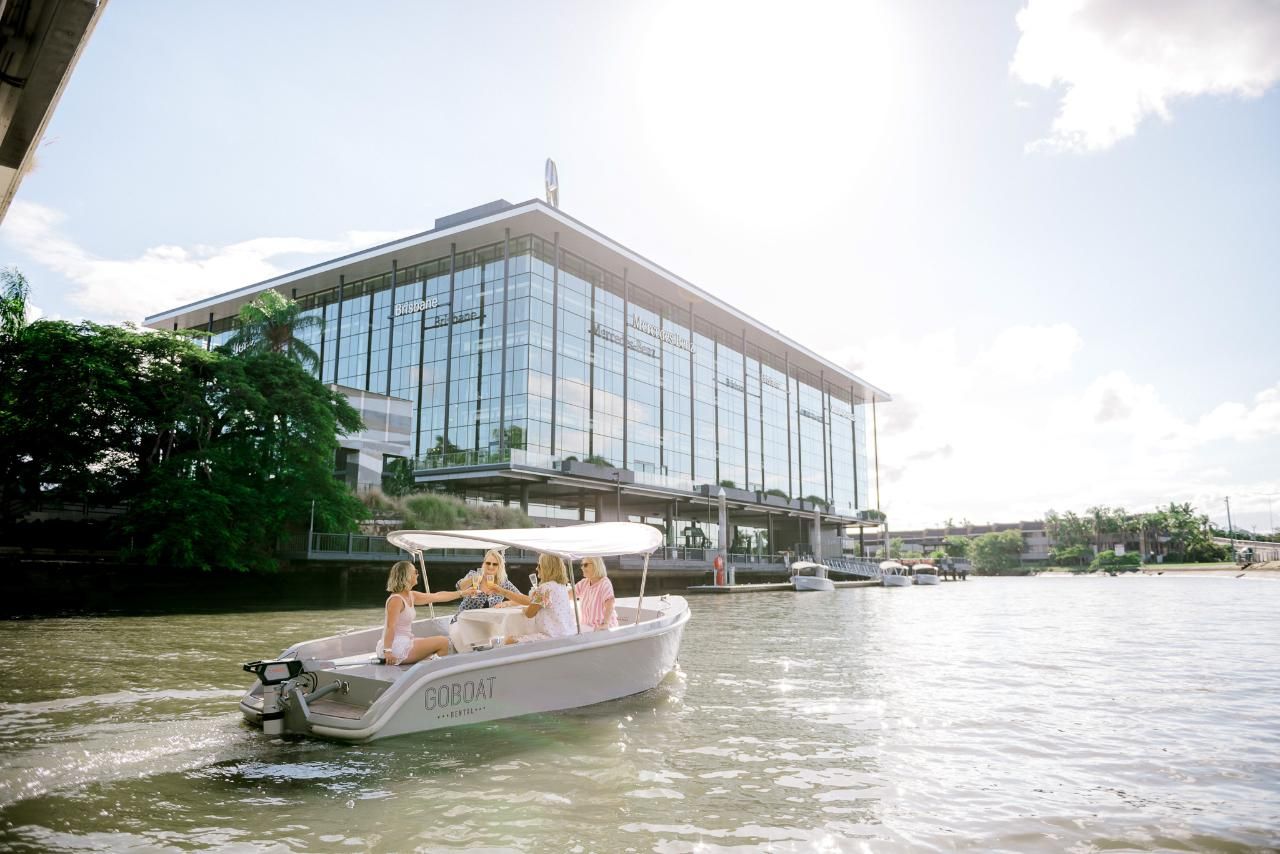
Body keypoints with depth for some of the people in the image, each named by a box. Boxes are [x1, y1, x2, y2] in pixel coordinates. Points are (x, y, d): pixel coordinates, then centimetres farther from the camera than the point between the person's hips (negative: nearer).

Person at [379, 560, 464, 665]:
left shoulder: (411, 596, 10)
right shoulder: (396, 599, -17)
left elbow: (437, 596, 15)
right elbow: (390, 627, -24)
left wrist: (461, 594, 17)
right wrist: (387, 651, -30)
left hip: (405, 643, 10)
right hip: (397, 648, -10)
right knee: (444, 643, -7)